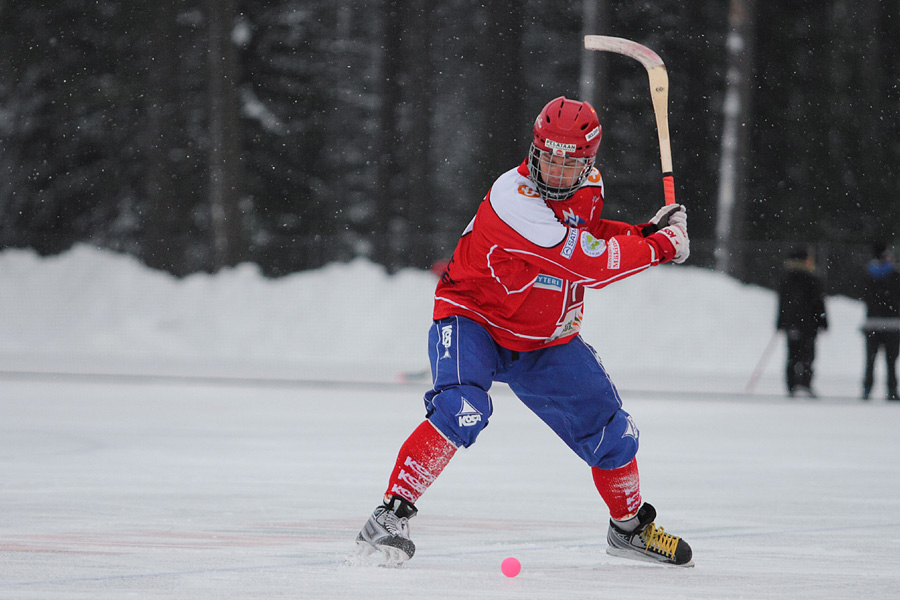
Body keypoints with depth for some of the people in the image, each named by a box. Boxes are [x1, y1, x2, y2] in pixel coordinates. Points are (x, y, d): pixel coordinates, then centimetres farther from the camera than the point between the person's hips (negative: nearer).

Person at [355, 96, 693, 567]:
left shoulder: (589, 188, -4)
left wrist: (645, 231, 1)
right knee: (462, 411, -34)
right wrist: (661, 247, -21)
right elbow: (591, 264, -31)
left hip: (545, 342, 7)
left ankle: (630, 527, 34)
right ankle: (393, 512, -25)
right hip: (472, 320, -7)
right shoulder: (513, 198, -30)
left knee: (612, 435, 8)